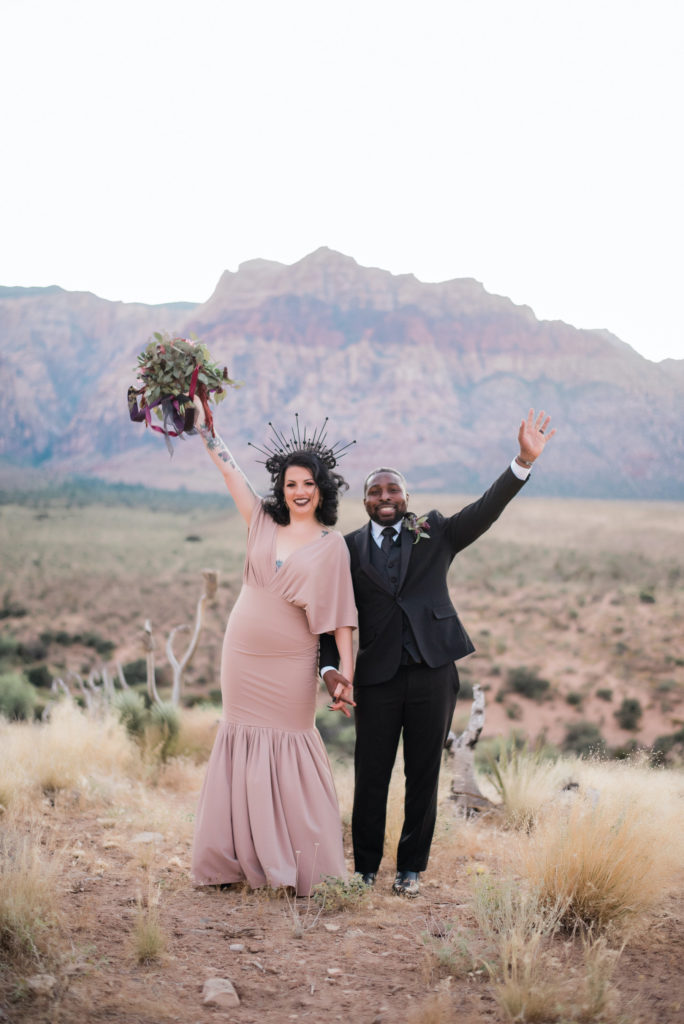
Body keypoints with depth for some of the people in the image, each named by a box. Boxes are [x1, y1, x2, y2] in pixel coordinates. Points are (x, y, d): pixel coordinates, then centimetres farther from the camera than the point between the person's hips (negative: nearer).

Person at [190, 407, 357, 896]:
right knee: (241, 747, 7)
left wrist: (346, 673, -10)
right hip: (242, 660, 4)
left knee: (289, 754, -1)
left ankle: (304, 866, 9)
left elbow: (341, 615, -4)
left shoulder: (331, 544, -2)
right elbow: (230, 468, 9)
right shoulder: (263, 522, 6)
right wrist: (202, 422, 9)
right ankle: (239, 860, 18)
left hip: (290, 667, -3)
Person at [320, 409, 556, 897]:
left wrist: (525, 460, -14)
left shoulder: (434, 533, 8)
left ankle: (411, 868, 22)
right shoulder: (350, 549, 7)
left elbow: (486, 510, -3)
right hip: (378, 676, 0)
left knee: (423, 776, 8)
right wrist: (330, 665, -11)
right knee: (370, 777, 3)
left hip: (433, 673, 0)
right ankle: (365, 868, 19)